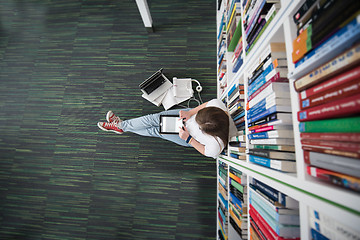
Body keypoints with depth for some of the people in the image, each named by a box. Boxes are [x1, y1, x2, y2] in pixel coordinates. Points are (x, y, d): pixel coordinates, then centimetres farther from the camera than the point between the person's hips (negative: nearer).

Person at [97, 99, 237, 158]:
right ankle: (122, 124, 17)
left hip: (192, 140, -4)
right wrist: (190, 112, -22)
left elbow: (205, 152, -18)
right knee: (155, 118, -6)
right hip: (190, 115, 4)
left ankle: (121, 127, 23)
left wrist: (188, 138, -27)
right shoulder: (217, 104, -31)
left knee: (156, 131, -1)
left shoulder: (216, 146, -38)